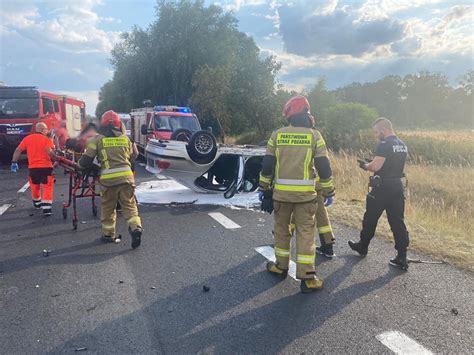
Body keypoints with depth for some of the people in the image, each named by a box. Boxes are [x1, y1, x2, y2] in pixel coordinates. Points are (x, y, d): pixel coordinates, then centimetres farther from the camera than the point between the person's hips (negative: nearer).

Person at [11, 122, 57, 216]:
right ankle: (47, 208, -10)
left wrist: (14, 162, 8)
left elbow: (18, 150, 3)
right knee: (47, 187, -2)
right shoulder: (47, 139, -5)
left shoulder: (27, 138, 8)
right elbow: (50, 152, -20)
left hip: (33, 167, 5)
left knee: (35, 187, 21)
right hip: (46, 167, -4)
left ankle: (37, 203, 41)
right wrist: (55, 159, -4)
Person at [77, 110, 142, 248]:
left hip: (108, 178, -1)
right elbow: (132, 156, 17)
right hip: (126, 175, 1)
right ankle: (135, 227, -11)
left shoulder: (98, 139, 4)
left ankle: (108, 234, 22)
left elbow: (87, 159, 4)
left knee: (108, 207, 14)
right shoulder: (125, 139, 11)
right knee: (129, 205, 7)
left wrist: (79, 165, 24)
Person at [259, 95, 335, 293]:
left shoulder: (277, 135, 2)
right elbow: (324, 168, -3)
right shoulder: (314, 136, -2)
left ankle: (281, 266, 30)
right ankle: (307, 278, 6)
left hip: (281, 193, 2)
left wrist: (265, 189, 12)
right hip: (305, 194, -1)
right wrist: (329, 192, 7)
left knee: (281, 229, 17)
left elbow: (267, 165, 2)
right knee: (305, 232, 4)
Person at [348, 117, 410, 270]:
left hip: (382, 187, -7)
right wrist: (372, 163, 17)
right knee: (397, 221, 8)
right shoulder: (403, 145, 11)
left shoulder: (385, 144, -16)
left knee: (370, 219, 11)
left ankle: (362, 246, 30)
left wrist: (365, 165, -4)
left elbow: (376, 166, -24)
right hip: (398, 186, 8)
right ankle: (402, 258, 8)